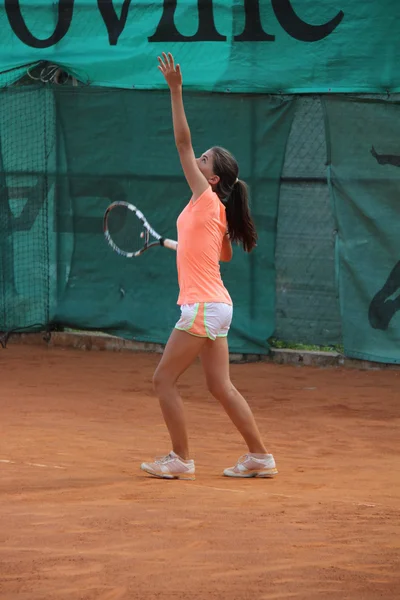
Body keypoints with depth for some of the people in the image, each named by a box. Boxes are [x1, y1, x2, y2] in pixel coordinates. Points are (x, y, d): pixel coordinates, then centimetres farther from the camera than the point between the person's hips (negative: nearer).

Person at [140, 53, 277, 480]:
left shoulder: (207, 200, -11)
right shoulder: (217, 214, 12)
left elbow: (182, 142, -16)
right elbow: (226, 254, 29)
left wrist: (176, 91, -18)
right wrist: (190, 242, 29)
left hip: (203, 307, -9)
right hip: (214, 306, 9)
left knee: (164, 380, -2)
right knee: (220, 386, 12)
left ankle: (181, 459, 2)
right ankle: (260, 457, 13)